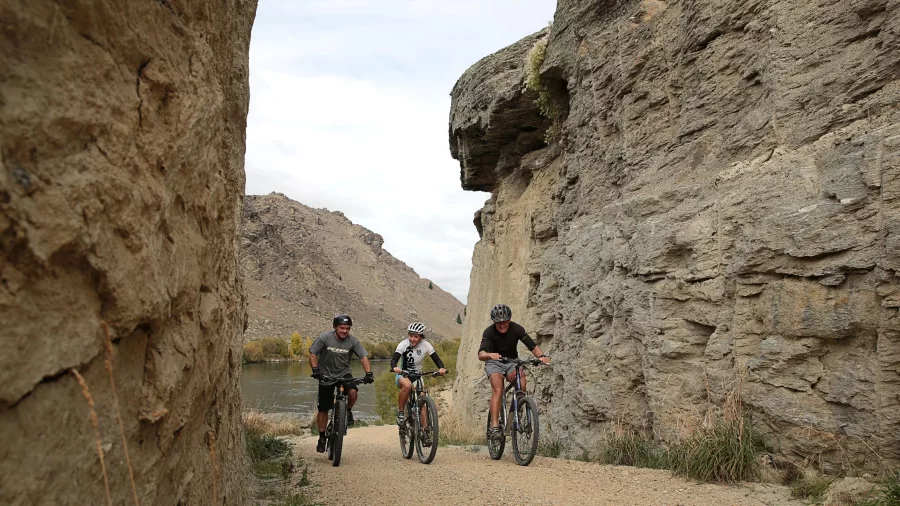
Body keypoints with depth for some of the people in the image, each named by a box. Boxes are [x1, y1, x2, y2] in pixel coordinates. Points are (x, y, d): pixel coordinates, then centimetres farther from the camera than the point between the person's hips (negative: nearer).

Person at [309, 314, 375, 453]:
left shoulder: (353, 340, -12)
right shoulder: (325, 338, -15)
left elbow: (363, 357, -12)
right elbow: (313, 354, -10)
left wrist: (369, 373, -24)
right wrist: (315, 370, -22)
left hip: (344, 373, 1)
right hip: (326, 375, 0)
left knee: (353, 392, -30)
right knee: (323, 409, 2)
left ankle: (348, 411, 1)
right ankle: (322, 437, 18)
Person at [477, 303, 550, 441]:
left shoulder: (516, 329, -16)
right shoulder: (489, 332, -21)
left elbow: (533, 346, -19)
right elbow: (480, 355, -34)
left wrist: (542, 356, -40)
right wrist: (490, 355, -57)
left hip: (512, 361, 2)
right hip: (494, 363, -2)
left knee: (521, 383, -30)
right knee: (497, 389, -29)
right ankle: (494, 427, -33)